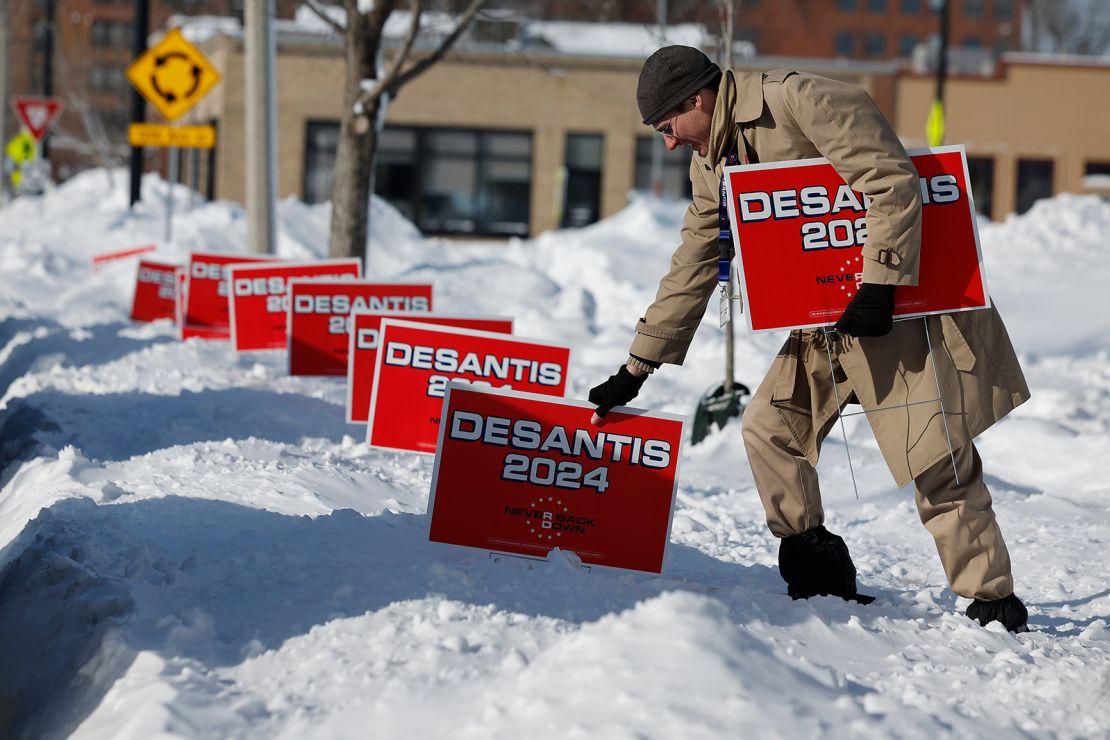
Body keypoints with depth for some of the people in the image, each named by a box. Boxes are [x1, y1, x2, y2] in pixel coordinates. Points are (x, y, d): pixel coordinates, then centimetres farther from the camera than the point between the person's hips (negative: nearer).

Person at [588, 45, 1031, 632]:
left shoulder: (799, 101, -17)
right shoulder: (711, 165, 11)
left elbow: (893, 184, -23)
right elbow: (691, 272, 18)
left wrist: (878, 287, -26)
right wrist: (634, 371, 18)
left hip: (903, 301, -9)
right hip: (828, 320, 9)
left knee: (934, 461, -12)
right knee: (768, 429, 3)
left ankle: (995, 605, -4)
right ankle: (822, 580, 11)